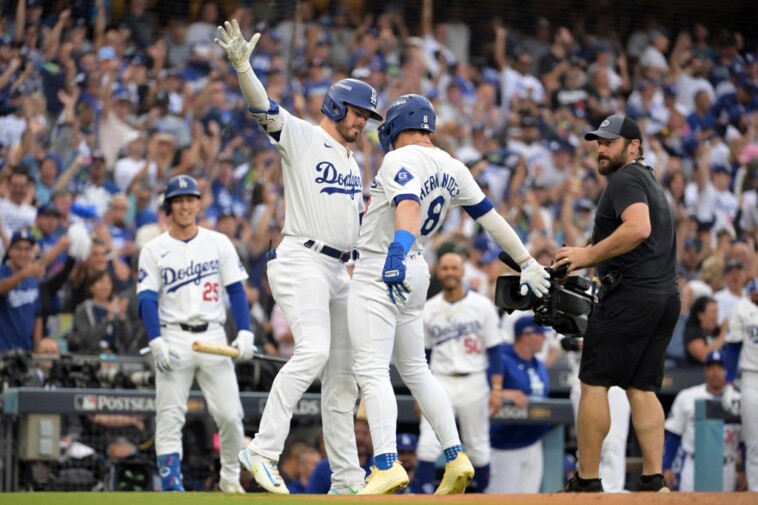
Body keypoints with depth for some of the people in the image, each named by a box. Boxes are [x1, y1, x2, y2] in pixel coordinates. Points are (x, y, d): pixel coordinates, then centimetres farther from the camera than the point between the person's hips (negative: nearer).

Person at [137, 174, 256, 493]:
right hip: (174, 338, -1)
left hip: (213, 336, 1)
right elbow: (147, 300, -2)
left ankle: (230, 477, 17)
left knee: (230, 414, -3)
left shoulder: (219, 243, 8)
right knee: (169, 417, -8)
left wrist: (245, 333, -6)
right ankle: (171, 485, -9)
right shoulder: (154, 250, 3)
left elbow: (236, 290, 6)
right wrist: (156, 343, -15)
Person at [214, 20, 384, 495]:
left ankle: (346, 479, 14)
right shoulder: (300, 135, -1)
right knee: (314, 351, -28)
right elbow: (263, 107, -18)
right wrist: (243, 65, -34)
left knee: (343, 373, 9)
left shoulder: (353, 162, 23)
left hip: (339, 272, 9)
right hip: (302, 261, -9)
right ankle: (264, 450, -28)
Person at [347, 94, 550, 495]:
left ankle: (387, 465, -23)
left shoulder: (400, 161, -14)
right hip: (413, 273, 9)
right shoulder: (450, 168, 9)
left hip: (379, 272, -9)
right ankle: (455, 458, 13)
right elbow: (490, 216, 14)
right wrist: (526, 263, 20)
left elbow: (408, 207, -33)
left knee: (371, 371, -12)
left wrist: (397, 253, -49)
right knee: (415, 371, 18)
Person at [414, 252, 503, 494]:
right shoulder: (428, 310, 6)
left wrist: (497, 389, -7)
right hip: (440, 383, 1)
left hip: (473, 383, -1)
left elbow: (494, 350, 0)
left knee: (478, 446, 7)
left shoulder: (482, 306, -1)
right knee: (428, 445, -12)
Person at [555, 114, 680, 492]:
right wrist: (588, 256, 22)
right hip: (667, 295, 10)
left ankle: (587, 482, -6)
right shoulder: (650, 181, 24)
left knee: (594, 383, -5)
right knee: (642, 388, 9)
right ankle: (653, 481, 0)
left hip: (631, 294, -10)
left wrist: (588, 256, -19)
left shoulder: (625, 179, -7)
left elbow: (638, 228, -24)